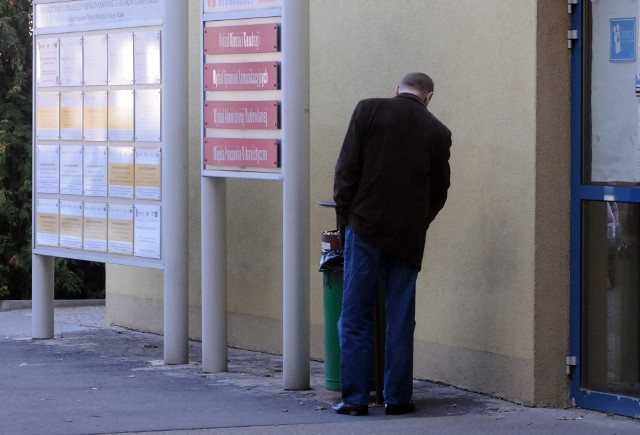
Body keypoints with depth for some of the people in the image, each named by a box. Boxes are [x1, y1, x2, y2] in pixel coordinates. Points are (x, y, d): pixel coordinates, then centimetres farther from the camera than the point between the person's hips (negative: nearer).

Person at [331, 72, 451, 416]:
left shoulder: (368, 111, 0)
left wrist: (344, 217, 5)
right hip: (408, 236, 2)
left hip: (365, 227, -2)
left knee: (355, 317, 3)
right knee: (400, 320, 8)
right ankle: (397, 398, 10)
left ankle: (354, 397, 1)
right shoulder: (438, 132, 6)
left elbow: (346, 170, -3)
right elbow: (439, 192, 10)